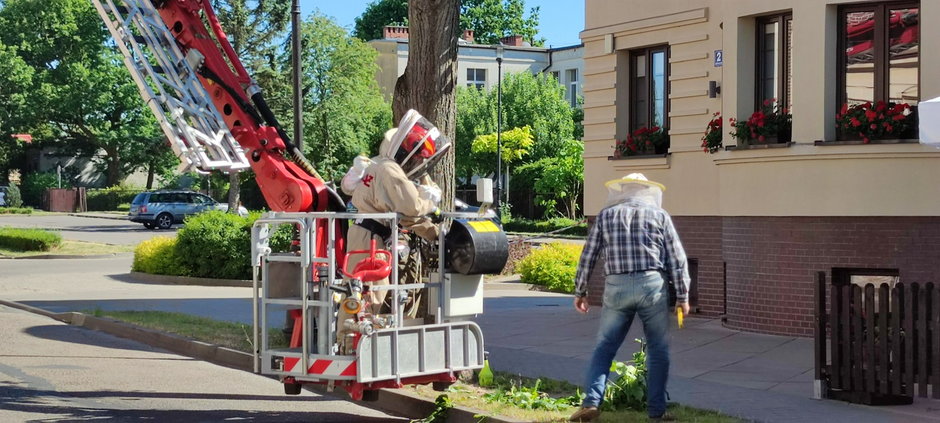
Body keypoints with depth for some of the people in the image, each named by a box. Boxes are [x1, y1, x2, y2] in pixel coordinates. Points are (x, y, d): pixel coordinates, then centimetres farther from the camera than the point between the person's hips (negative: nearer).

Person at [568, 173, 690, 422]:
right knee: (658, 351, 9)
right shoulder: (660, 215, 6)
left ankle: (591, 403, -1)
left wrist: (580, 292, 17)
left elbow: (588, 257, 9)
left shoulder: (606, 215, 9)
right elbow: (677, 259, 3)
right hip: (652, 285, -1)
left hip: (617, 287, 1)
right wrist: (682, 296, 8)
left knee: (604, 347, 10)